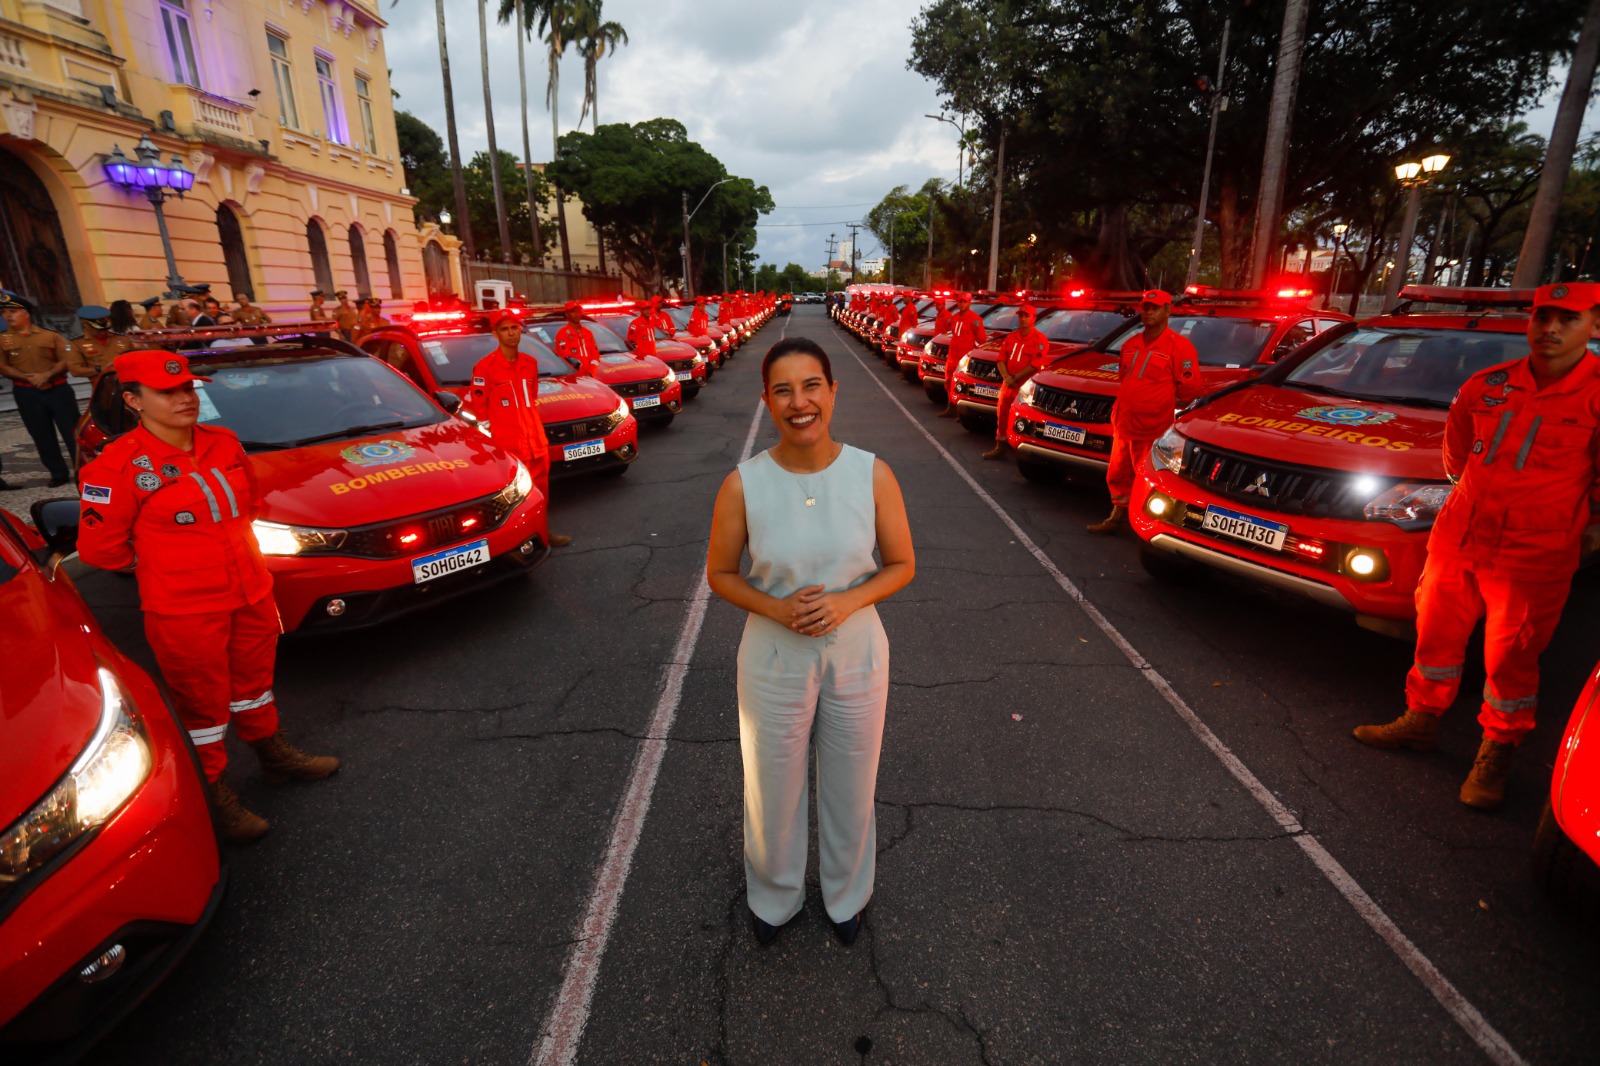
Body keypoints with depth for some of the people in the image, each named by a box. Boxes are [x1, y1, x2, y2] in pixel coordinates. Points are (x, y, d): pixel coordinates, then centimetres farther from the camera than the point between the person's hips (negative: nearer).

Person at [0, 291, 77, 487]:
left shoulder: (50, 336, 4)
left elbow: (65, 360, -1)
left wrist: (47, 375, -16)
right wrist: (28, 377, -13)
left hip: (58, 389, -1)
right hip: (26, 394, 2)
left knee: (72, 430, -2)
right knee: (42, 436, 6)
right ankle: (58, 473, 13)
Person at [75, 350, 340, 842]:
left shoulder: (223, 443, 1)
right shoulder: (117, 466, -16)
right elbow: (99, 547, -10)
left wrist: (231, 547, 13)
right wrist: (159, 561, 2)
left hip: (252, 593, 6)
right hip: (184, 611, -5)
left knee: (253, 681, 23)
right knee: (203, 704, 9)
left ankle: (274, 754, 43)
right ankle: (215, 793, 26)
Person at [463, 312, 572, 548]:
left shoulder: (530, 363, 10)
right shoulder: (485, 367, -9)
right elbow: (478, 406, -7)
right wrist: (489, 438, -8)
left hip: (536, 440, 6)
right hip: (508, 444, -6)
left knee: (541, 490, 14)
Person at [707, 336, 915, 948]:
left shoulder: (873, 475, -13)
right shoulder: (743, 485, -14)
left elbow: (902, 565, -3)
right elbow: (720, 573, -3)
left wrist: (848, 600, -22)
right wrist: (776, 608, -20)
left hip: (856, 653, 1)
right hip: (774, 660, 0)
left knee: (851, 788, 20)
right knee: (773, 789, 19)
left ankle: (846, 896, 52)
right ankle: (774, 898, 51)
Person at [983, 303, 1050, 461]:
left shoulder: (1039, 339, -6)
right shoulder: (1011, 337, 15)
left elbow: (1036, 365, -15)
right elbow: (1001, 359, 9)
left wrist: (1015, 378, -17)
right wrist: (1006, 377, -9)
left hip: (1026, 386, -7)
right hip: (1008, 383, 7)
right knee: (1002, 413, 9)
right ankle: (1000, 447, 20)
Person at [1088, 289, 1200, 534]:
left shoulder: (1179, 346, -7)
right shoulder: (1131, 344, 15)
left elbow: (1190, 388, -8)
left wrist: (1166, 410, 0)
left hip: (1153, 432, -7)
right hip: (1123, 427, 7)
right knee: (1118, 476, 16)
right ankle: (1118, 517, 31)